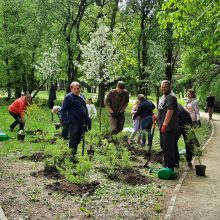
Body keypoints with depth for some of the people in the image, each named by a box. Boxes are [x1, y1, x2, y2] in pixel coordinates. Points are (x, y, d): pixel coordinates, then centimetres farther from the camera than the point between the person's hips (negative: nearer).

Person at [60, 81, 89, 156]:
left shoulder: (81, 96, 14)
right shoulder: (68, 97, -8)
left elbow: (85, 108, 23)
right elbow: (63, 110, -10)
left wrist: (87, 119, 18)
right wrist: (65, 121, -18)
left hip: (81, 123, 7)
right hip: (73, 123, -7)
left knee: (78, 140, 14)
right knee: (73, 140, -4)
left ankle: (74, 154, 26)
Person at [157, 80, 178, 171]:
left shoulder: (171, 97, -17)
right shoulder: (163, 96, 15)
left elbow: (170, 111, -24)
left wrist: (164, 124, -25)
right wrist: (157, 117, 15)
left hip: (168, 127, -10)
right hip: (163, 126, 11)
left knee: (169, 147, -5)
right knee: (163, 146, 19)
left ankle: (170, 167, 3)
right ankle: (166, 164, 32)